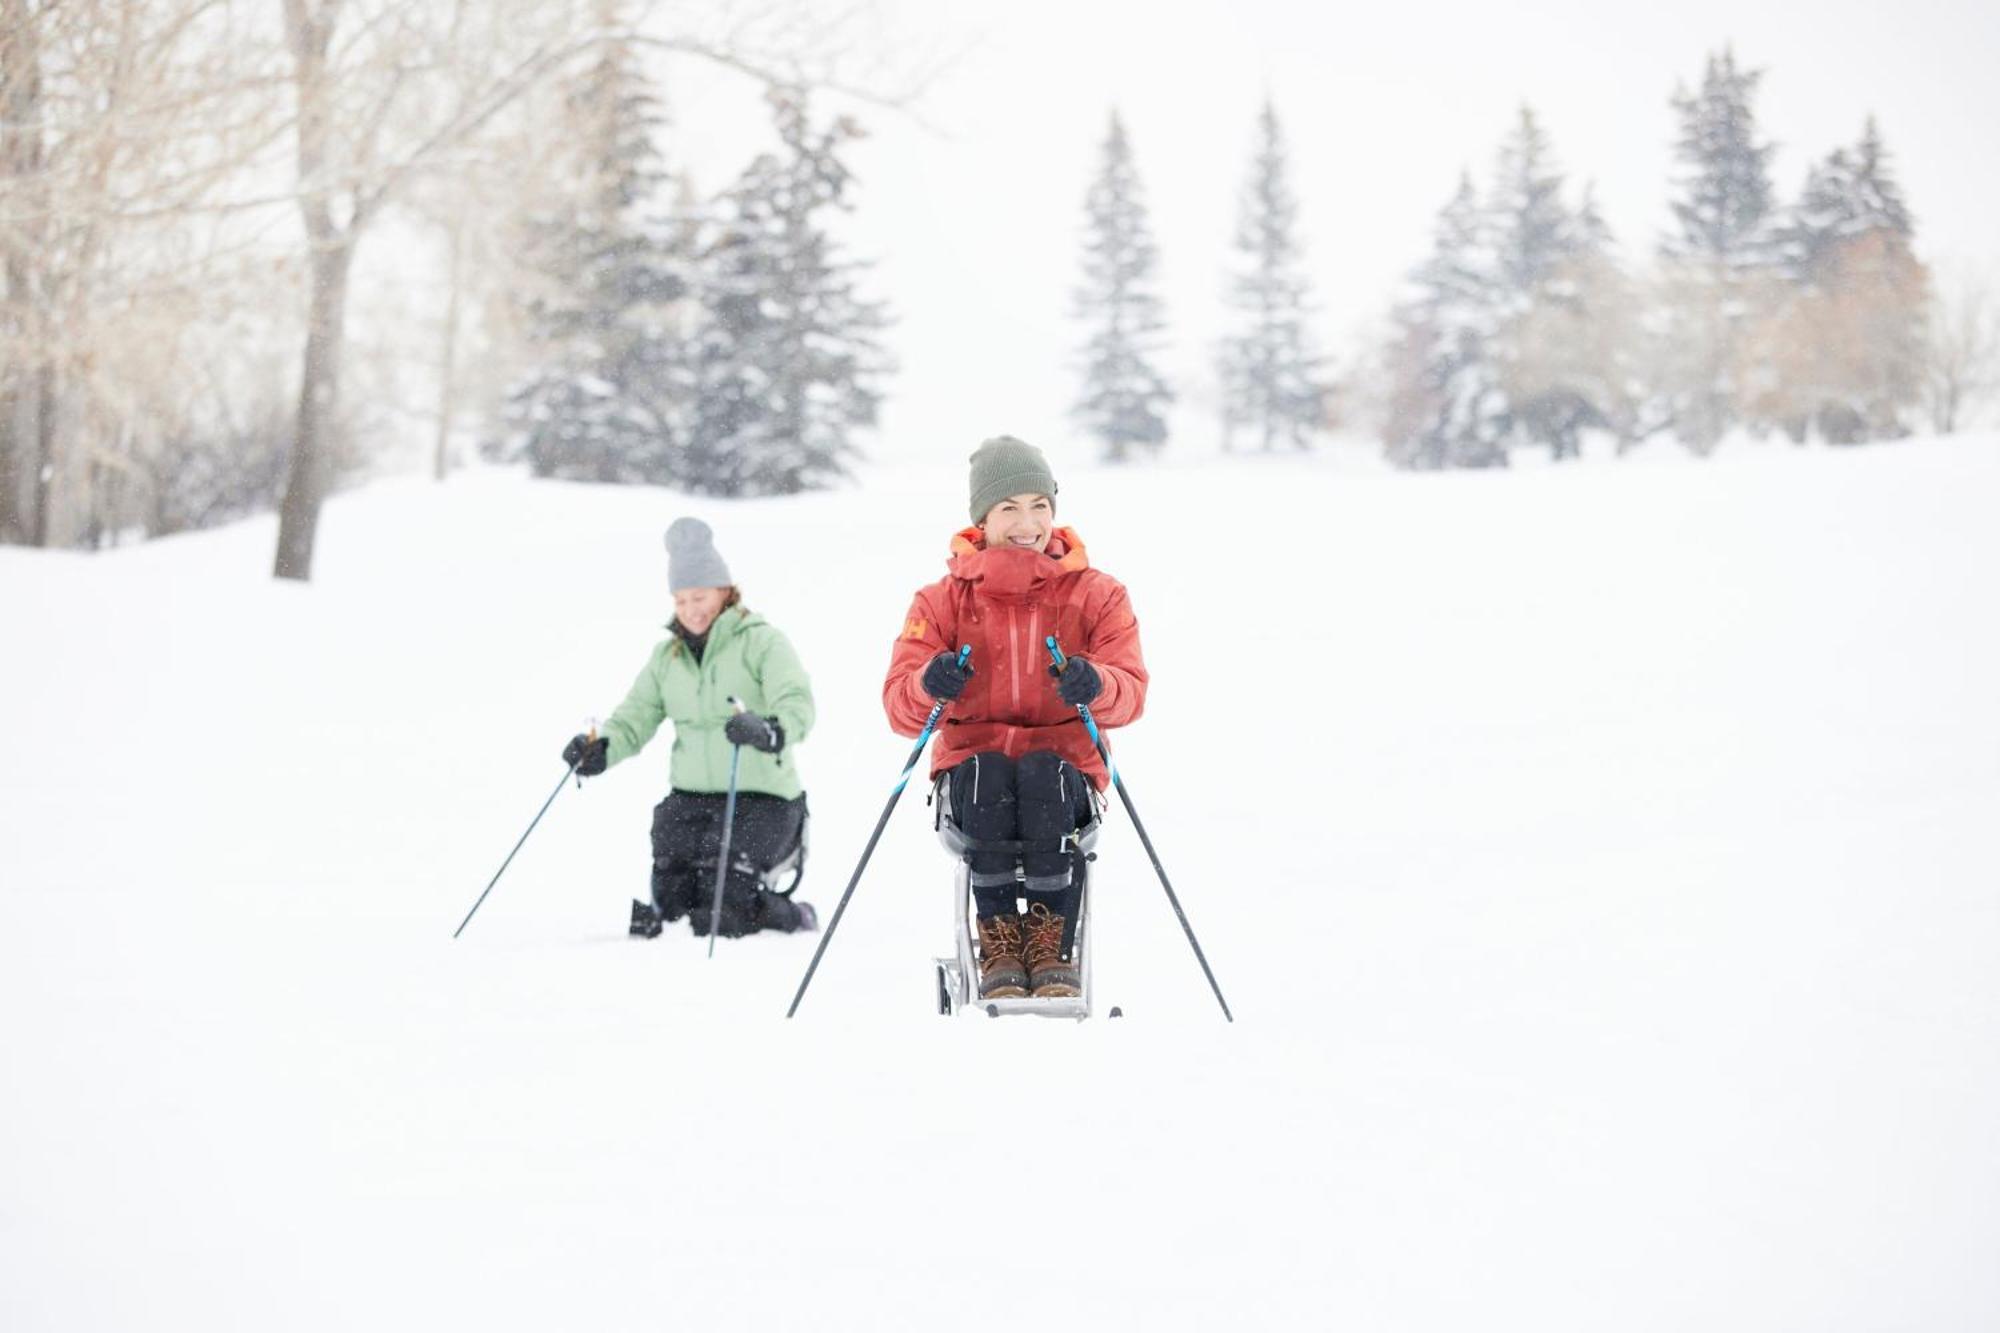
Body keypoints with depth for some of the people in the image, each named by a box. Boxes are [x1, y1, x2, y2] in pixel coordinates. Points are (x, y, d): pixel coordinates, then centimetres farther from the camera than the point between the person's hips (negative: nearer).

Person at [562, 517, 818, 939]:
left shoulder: (761, 641, -6)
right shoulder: (668, 655, 13)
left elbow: (797, 705, -20)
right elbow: (637, 716, 9)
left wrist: (767, 732, -42)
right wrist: (601, 750, -13)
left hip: (762, 797, -5)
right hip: (691, 797, 5)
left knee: (719, 915, -14)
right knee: (668, 901, -1)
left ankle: (793, 917, 14)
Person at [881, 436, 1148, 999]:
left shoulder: (1097, 596, 8)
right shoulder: (942, 601, 7)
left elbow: (1131, 693, -7)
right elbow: (899, 709, -4)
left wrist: (1096, 687, -32)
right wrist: (929, 684, -29)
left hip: (1067, 766, 0)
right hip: (972, 763, 0)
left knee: (1041, 771, -34)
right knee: (988, 773, -34)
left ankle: (1050, 939, -25)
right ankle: (998, 936, -24)